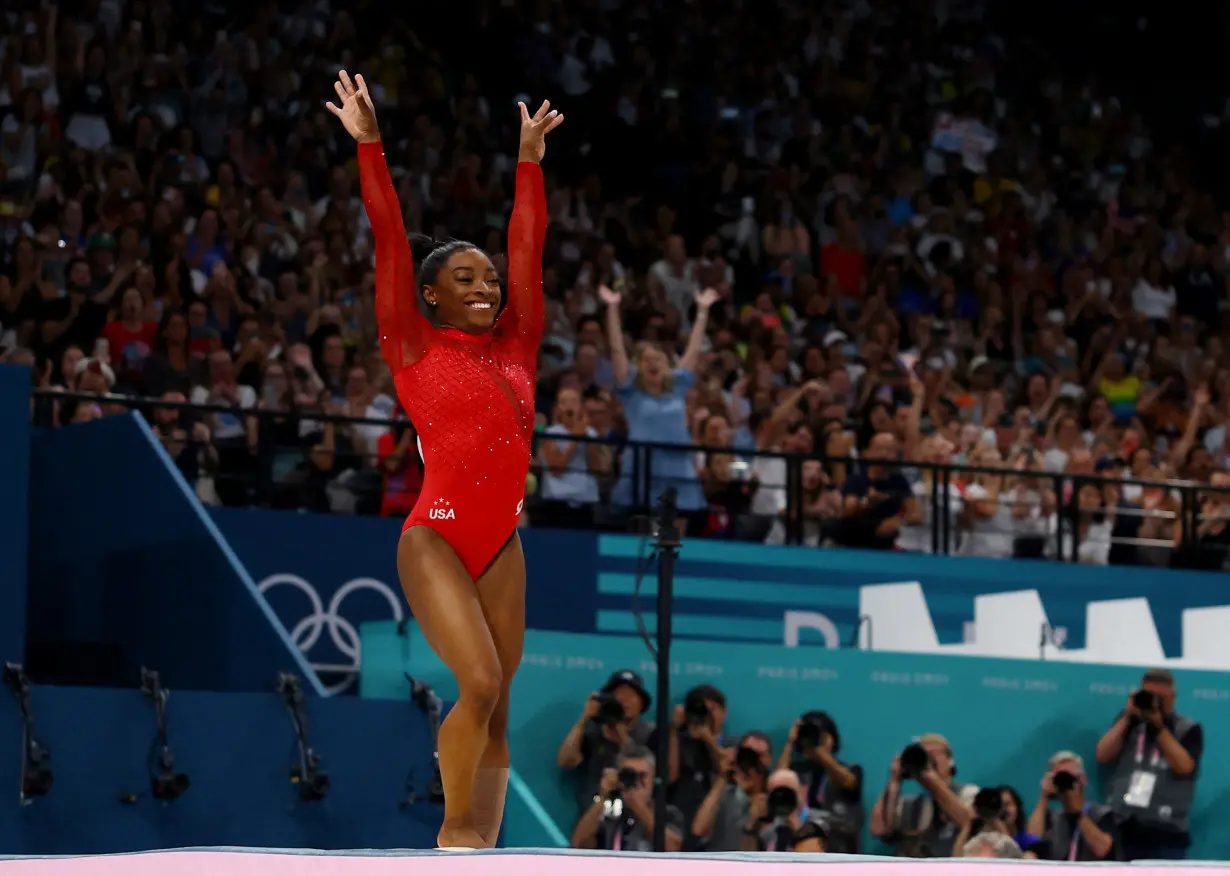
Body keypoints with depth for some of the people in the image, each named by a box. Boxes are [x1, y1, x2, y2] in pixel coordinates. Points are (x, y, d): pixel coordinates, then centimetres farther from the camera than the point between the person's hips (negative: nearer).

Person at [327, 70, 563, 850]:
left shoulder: (515, 344, 12)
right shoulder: (414, 345, 1)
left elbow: (529, 248, 15)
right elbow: (389, 240, -3)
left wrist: (529, 161, 17)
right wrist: (370, 146, -7)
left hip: (502, 543, 5)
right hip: (436, 537, -5)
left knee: (497, 705, 3)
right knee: (480, 683, -18)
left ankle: (482, 849, 5)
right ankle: (456, 831, -2)